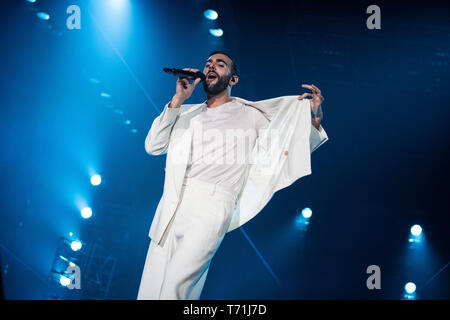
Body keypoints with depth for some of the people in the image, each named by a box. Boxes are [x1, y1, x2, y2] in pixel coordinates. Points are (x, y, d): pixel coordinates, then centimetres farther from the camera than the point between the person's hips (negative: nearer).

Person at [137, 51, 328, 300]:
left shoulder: (250, 115, 15)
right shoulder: (186, 113, 22)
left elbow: (296, 148, 16)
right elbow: (153, 146, 9)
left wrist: (315, 117, -2)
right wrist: (178, 99, 4)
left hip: (211, 206, -4)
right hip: (171, 205, 4)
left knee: (174, 284, -21)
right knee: (151, 289, 1)